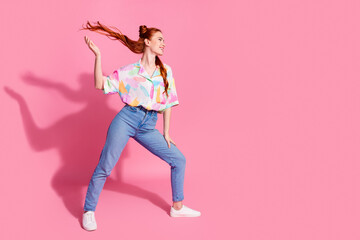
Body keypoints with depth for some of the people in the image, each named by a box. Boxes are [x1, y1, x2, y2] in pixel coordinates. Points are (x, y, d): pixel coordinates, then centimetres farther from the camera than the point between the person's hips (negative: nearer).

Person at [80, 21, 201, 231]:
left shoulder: (166, 71, 11)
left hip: (148, 127, 4)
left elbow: (167, 103, 13)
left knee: (179, 159, 4)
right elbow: (100, 84, -4)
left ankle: (178, 207, 20)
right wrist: (97, 55, -12)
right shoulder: (129, 71, 1)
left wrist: (166, 133, 12)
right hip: (126, 119, -4)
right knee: (105, 167, -7)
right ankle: (88, 212, 14)